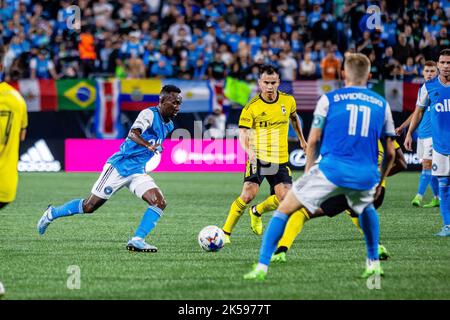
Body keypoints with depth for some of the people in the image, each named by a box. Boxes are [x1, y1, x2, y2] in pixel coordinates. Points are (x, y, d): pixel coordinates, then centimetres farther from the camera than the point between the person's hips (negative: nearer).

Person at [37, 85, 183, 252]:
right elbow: (132, 133, -36)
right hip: (119, 167, -7)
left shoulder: (168, 125, 9)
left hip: (137, 172, 7)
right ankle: (52, 213, 22)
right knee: (89, 206, 0)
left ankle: (137, 241, -14)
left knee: (159, 203, -15)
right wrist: (149, 146, -52)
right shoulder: (149, 114, -17)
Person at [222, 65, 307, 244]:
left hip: (280, 161, 4)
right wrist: (249, 150, -33)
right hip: (258, 159, -4)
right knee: (248, 194, -21)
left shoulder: (288, 101, 1)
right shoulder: (251, 107, -11)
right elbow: (243, 133, -15)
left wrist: (301, 139, 29)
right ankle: (225, 232, -9)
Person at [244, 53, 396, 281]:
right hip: (365, 175, 3)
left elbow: (313, 141, 6)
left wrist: (308, 170, 20)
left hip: (332, 169, -3)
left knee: (284, 209, 8)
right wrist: (379, 182, 28)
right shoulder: (382, 104, 14)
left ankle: (262, 267, -2)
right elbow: (390, 153, 16)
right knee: (366, 209, 37)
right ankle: (373, 264, 32)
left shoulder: (329, 99, 8)